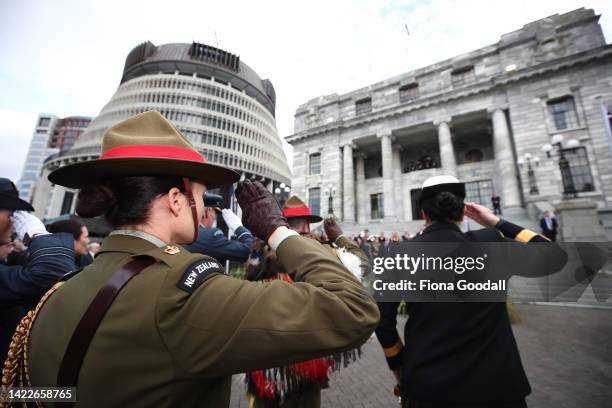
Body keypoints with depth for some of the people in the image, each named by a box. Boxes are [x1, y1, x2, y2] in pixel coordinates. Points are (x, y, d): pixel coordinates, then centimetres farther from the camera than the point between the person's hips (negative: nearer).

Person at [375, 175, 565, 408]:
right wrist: (497, 223, 7)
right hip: (494, 384, 1)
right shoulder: (489, 243, -12)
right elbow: (555, 255, 5)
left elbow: (383, 320, -8)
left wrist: (398, 366, 8)